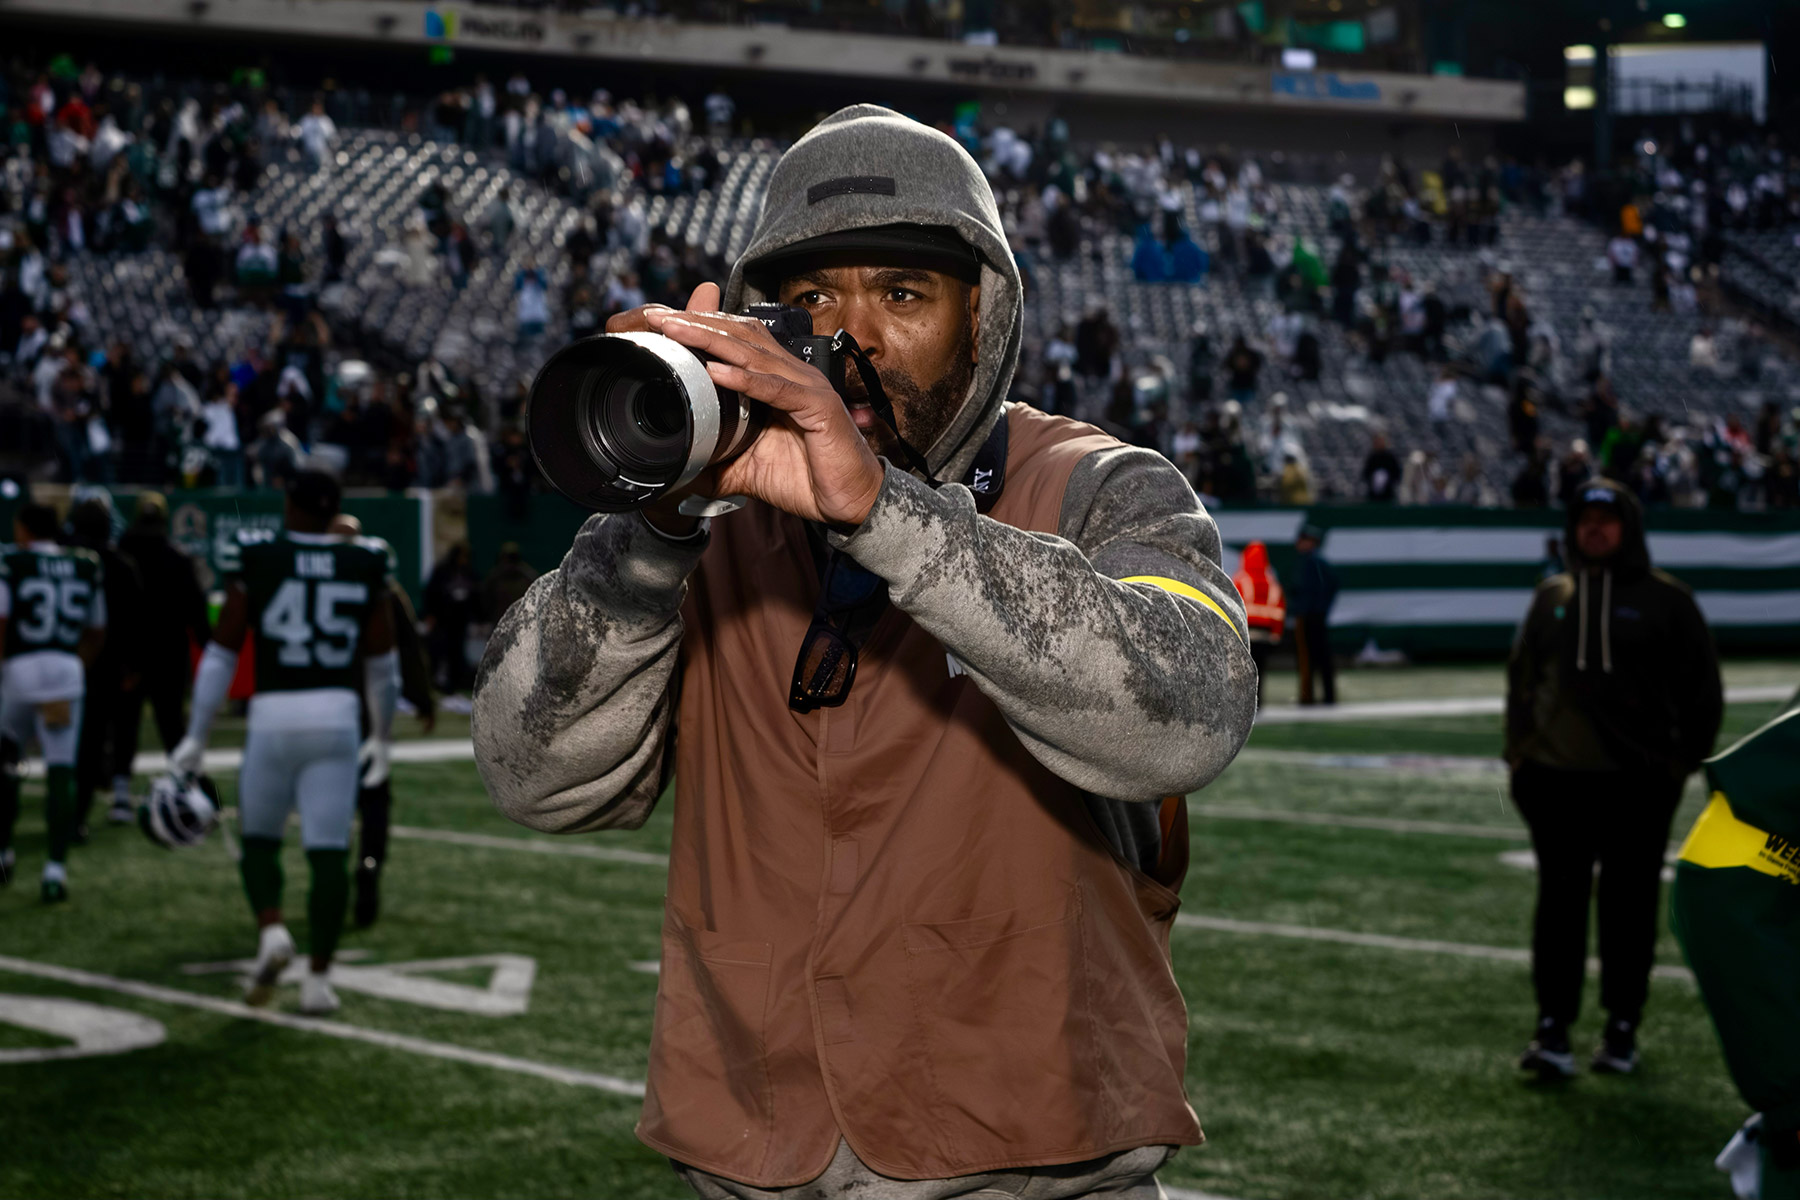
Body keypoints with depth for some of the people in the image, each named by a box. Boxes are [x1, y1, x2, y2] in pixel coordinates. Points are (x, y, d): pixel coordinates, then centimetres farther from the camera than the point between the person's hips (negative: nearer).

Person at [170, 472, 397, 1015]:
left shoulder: (257, 562, 0)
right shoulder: (365, 568, 6)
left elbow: (221, 655, 1)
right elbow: (383, 665, 14)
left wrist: (196, 737, 7)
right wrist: (382, 737, 26)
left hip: (273, 715, -1)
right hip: (338, 713, 1)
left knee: (259, 840, 16)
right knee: (328, 852, 4)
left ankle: (271, 930, -8)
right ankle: (318, 978, 4)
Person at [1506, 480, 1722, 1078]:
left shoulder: (1665, 599, 0)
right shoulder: (1553, 597, 10)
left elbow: (1701, 687, 3)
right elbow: (1521, 677, 16)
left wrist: (1684, 759, -2)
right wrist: (1519, 752, 10)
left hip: (1638, 781, -2)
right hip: (1557, 777, 3)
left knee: (1629, 906, 5)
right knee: (1559, 902, 1)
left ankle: (1622, 1029, 14)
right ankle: (1553, 1029, 3)